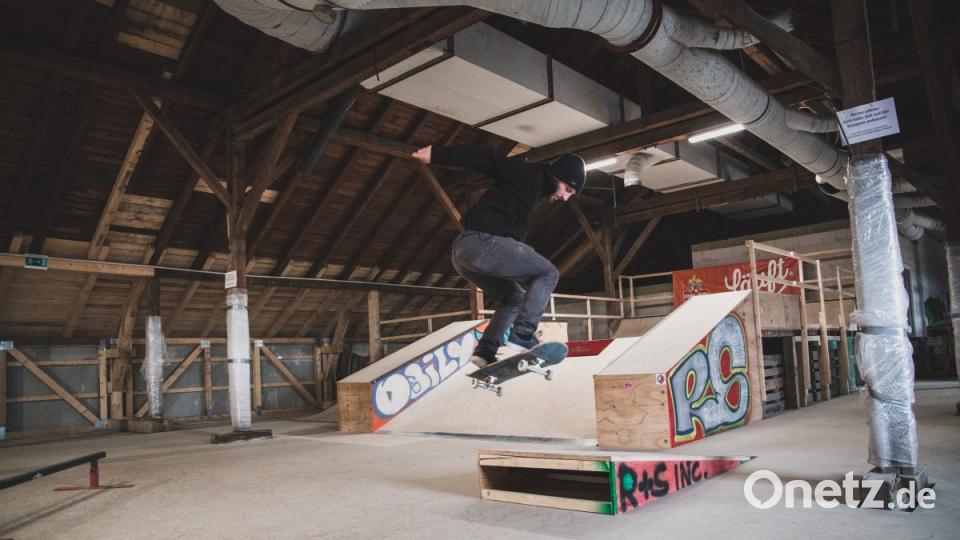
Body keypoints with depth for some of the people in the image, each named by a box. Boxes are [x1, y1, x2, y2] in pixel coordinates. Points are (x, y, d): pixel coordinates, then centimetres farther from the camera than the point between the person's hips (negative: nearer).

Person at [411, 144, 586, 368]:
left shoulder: (532, 188, 27)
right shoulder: (529, 173, -1)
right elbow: (486, 158, -8)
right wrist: (437, 154, -13)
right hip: (482, 241, -10)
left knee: (514, 298, 23)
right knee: (548, 273, -5)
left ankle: (485, 352, 10)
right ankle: (522, 338, -16)